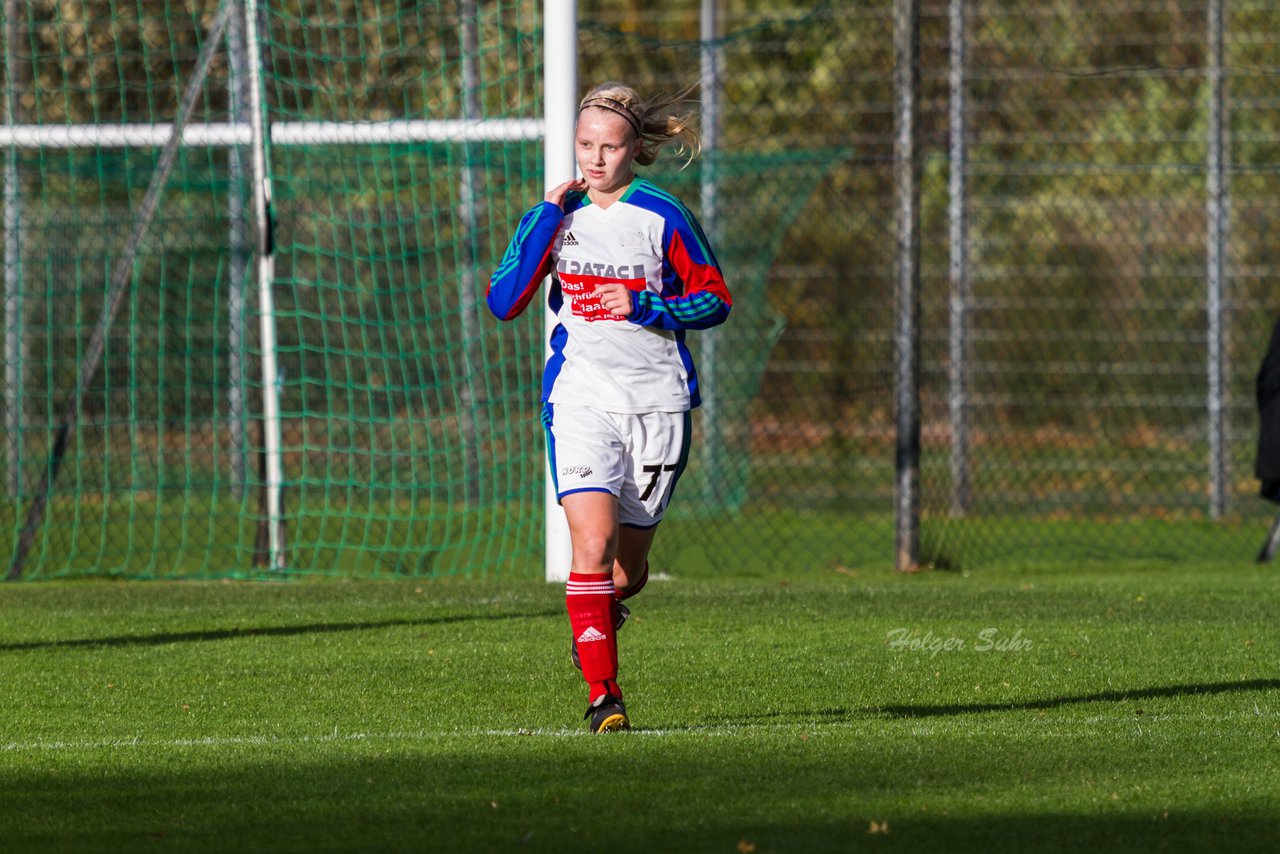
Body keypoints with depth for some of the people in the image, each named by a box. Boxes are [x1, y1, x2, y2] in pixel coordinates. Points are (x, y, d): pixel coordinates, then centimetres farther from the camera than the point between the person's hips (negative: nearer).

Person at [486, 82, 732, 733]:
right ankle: (602, 693, -15)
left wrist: (645, 307, -13)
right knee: (593, 543, -20)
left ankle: (599, 617, 45)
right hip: (581, 401, 0)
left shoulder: (662, 217, -2)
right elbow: (503, 302, -5)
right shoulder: (557, 215, 4)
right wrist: (546, 218, -10)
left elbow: (715, 300, 3)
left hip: (657, 404, 0)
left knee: (627, 568, 9)